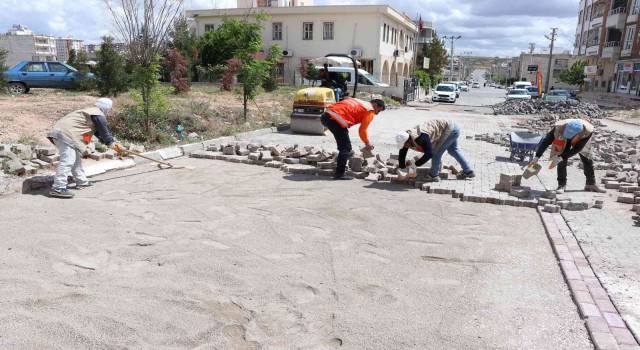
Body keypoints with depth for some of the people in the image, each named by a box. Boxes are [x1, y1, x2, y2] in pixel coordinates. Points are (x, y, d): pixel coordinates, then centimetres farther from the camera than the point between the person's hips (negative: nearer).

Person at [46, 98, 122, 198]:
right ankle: (58, 188, -22)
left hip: (61, 131, 11)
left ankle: (81, 181, 30)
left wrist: (111, 143, 36)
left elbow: (99, 132, 33)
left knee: (76, 158, 19)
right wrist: (110, 143, 20)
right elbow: (104, 131, 2)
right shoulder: (99, 116, -5)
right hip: (65, 134, -11)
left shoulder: (91, 111, 27)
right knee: (68, 160, -17)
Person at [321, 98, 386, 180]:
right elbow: (362, 130, 3)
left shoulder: (358, 102, 29)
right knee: (346, 147, 0)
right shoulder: (370, 110, 6)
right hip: (335, 119, -9)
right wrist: (367, 143, 18)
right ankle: (340, 173, -2)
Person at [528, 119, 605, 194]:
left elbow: (577, 148, -38)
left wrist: (560, 158, -44)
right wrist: (537, 157, -43)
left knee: (587, 160, 8)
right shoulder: (559, 127, -45)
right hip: (563, 140, -1)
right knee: (562, 161, -18)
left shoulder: (588, 131, -43)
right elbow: (546, 141, -36)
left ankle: (591, 184, 26)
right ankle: (561, 185, -7)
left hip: (580, 141, 1)